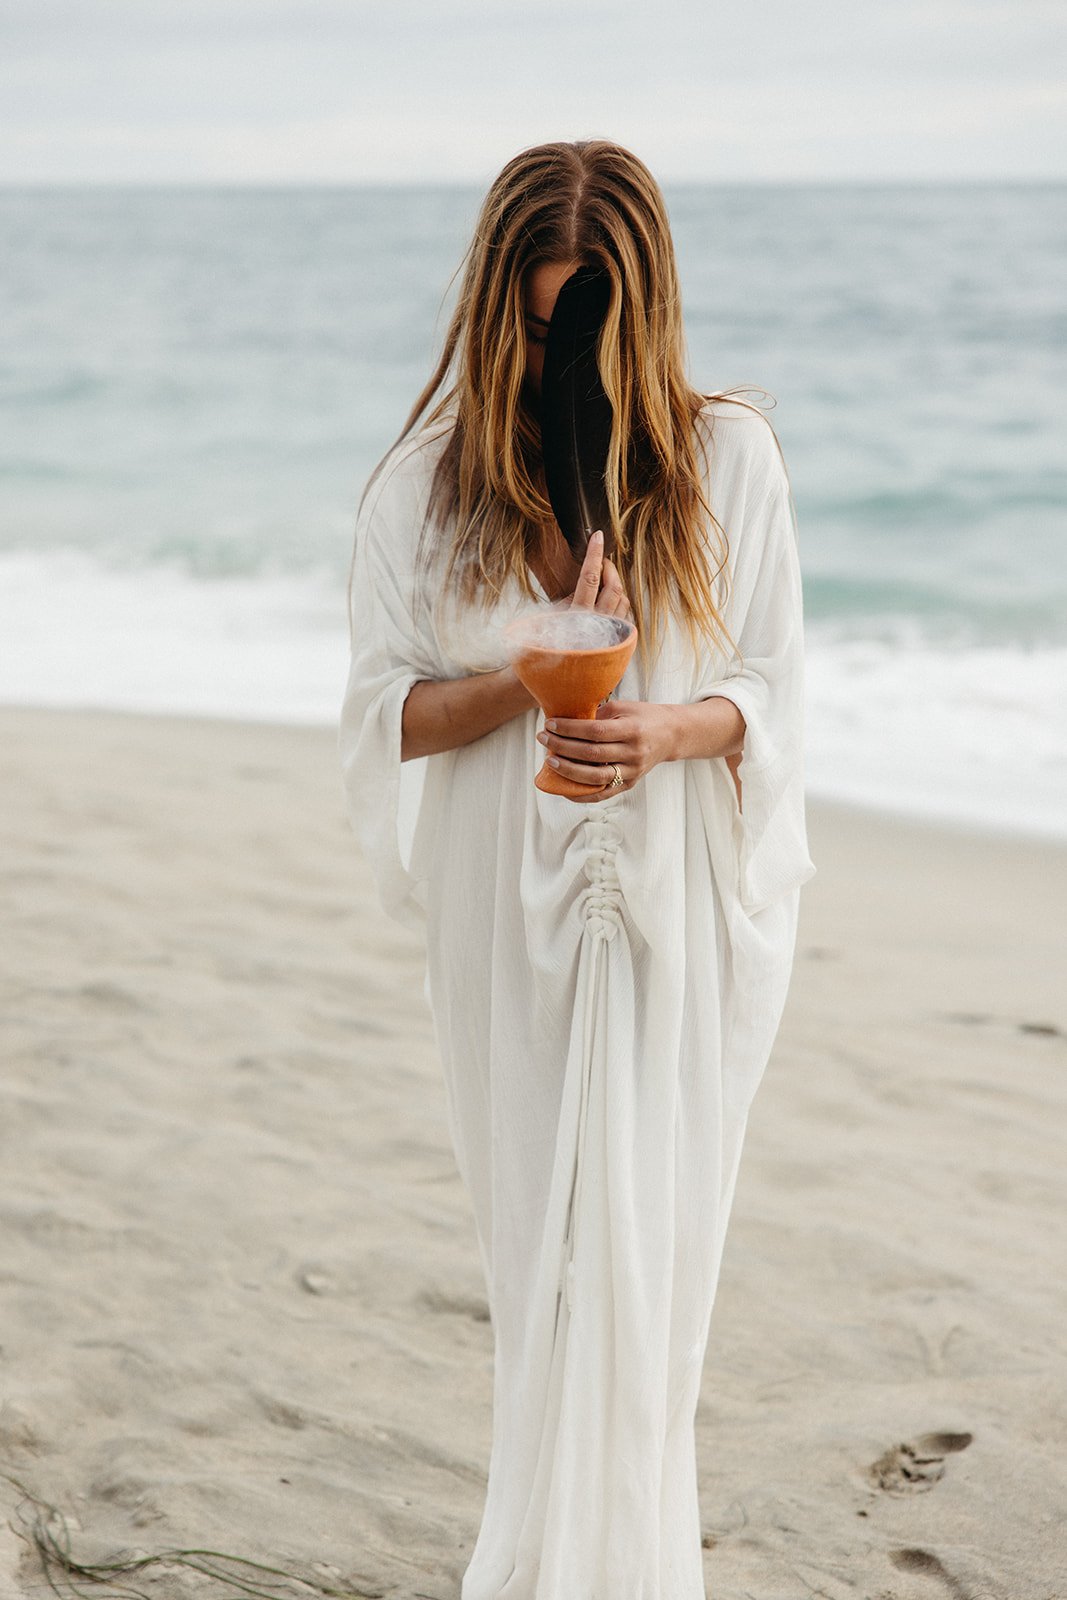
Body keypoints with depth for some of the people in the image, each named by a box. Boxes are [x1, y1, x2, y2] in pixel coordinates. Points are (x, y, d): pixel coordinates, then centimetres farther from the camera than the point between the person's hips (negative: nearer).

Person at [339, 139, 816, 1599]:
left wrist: (668, 729, -22)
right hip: (511, 921, 2)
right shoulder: (430, 478, 0)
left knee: (636, 1250, -2)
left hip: (685, 918, -1)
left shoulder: (729, 456, -3)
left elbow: (773, 696, 0)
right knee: (542, 1252, 9)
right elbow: (385, 713, -2)